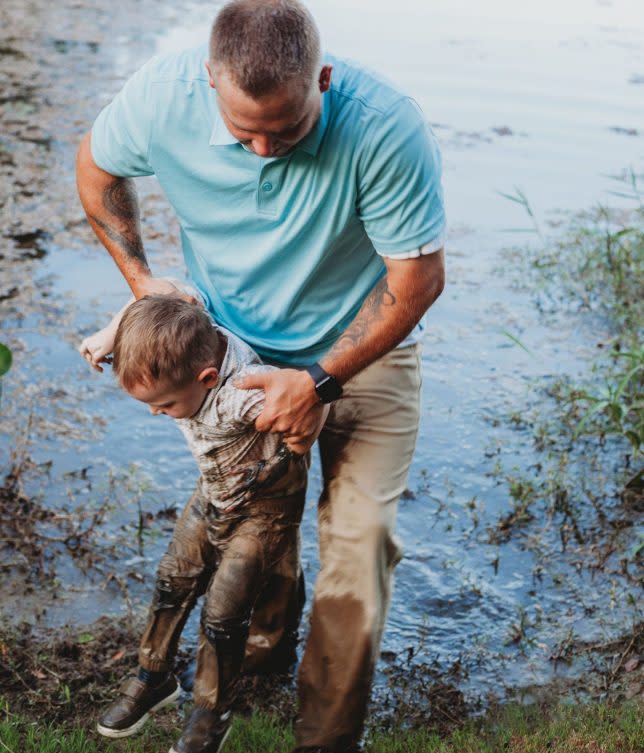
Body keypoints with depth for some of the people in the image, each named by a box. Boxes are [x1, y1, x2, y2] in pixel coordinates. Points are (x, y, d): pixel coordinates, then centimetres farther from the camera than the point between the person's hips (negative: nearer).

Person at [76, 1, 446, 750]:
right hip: (234, 342, 3)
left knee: (358, 534, -8)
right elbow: (96, 165, 0)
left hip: (362, 344, -2)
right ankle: (265, 636, 43)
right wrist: (140, 279, -7)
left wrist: (319, 380, -21)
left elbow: (417, 278, -22)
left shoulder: (385, 128, -33)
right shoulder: (162, 96, -24)